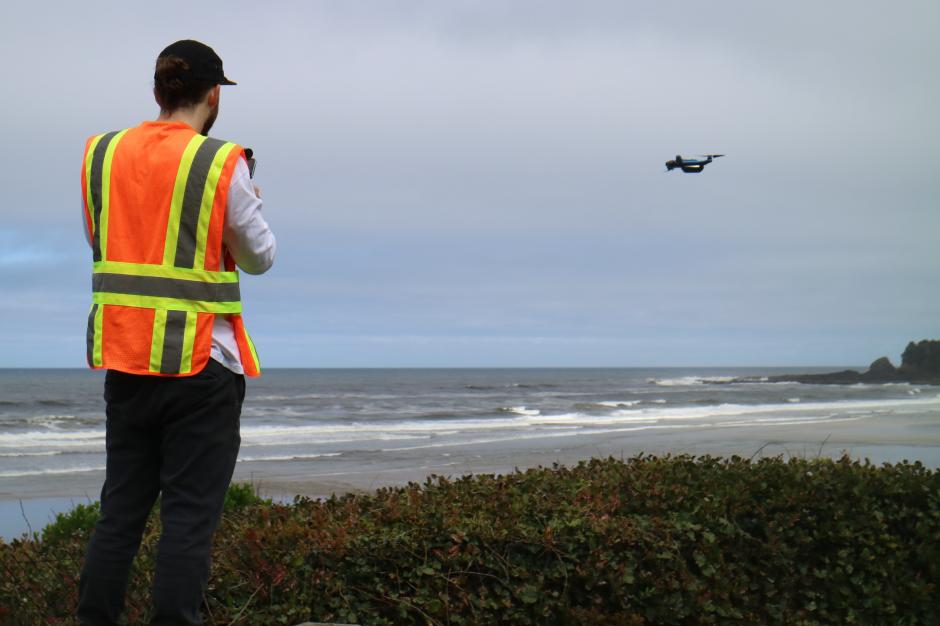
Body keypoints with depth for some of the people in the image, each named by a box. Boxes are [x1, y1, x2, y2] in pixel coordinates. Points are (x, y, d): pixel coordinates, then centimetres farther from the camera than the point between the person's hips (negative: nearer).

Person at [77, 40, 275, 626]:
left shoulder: (101, 155, 5)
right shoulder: (222, 164, -9)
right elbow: (260, 256, 1)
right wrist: (252, 204, 18)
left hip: (123, 359, 5)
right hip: (200, 362, -5)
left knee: (120, 509, 14)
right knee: (190, 516, -1)